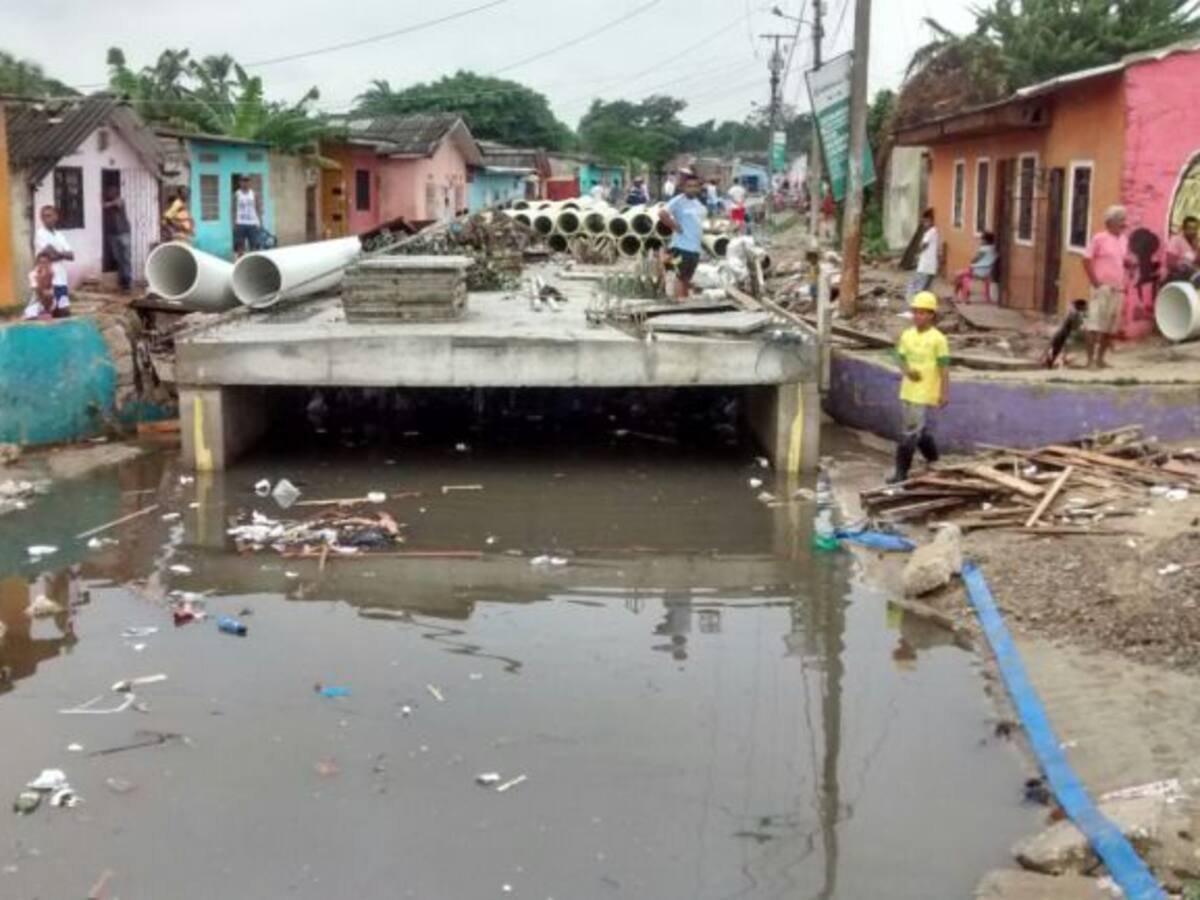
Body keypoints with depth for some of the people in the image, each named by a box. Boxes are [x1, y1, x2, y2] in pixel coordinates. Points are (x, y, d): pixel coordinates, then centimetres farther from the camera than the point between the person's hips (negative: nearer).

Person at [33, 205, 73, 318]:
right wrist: (63, 254, 1)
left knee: (65, 311, 7)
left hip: (62, 279, 6)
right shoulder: (40, 234, -6)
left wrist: (58, 254, -9)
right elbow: (51, 253, -16)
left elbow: (71, 256, 6)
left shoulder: (60, 235, 14)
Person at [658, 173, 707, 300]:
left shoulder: (698, 202, 14)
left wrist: (701, 233, 14)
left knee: (688, 278, 14)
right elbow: (662, 214, -25)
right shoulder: (678, 201, -12)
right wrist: (675, 226, -18)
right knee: (681, 277, -3)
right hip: (682, 246, -8)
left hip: (695, 247, 8)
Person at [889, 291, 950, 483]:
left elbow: (944, 367, -8)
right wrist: (907, 371, -11)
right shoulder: (907, 335, 6)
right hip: (908, 392, 6)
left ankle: (902, 472, -5)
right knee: (922, 431, 18)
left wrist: (944, 393, -10)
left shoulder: (938, 339, -10)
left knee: (911, 433, -8)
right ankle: (934, 462, 36)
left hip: (926, 394, -6)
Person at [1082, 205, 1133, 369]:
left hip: (1118, 289, 7)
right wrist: (1095, 282, -12)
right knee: (1095, 324, -9)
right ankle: (1090, 360, -6)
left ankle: (1100, 358, 18)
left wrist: (1130, 263, 0)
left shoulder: (1124, 239, 13)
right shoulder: (1099, 238, -7)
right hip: (1102, 288, -7)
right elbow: (1086, 260, -9)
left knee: (1111, 327, 9)